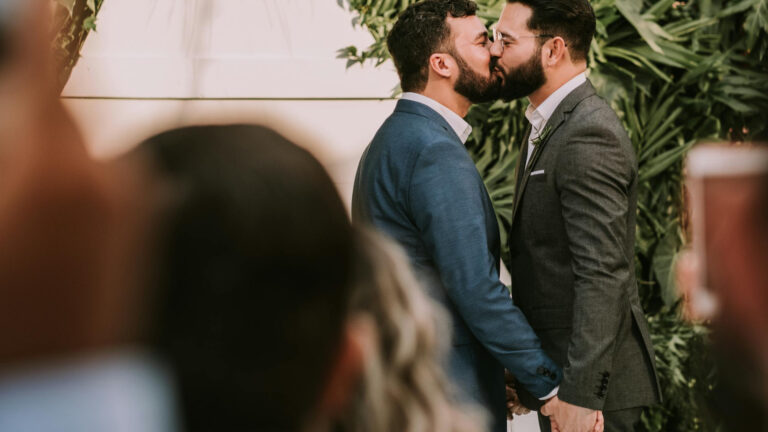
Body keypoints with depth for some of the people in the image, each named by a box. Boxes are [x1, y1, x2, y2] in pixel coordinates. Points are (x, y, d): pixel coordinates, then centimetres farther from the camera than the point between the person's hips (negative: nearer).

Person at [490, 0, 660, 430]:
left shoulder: (588, 135, -19)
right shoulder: (550, 125, 13)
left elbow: (603, 276, -24)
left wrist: (580, 394, -25)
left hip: (589, 379, -10)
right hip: (556, 367, 10)